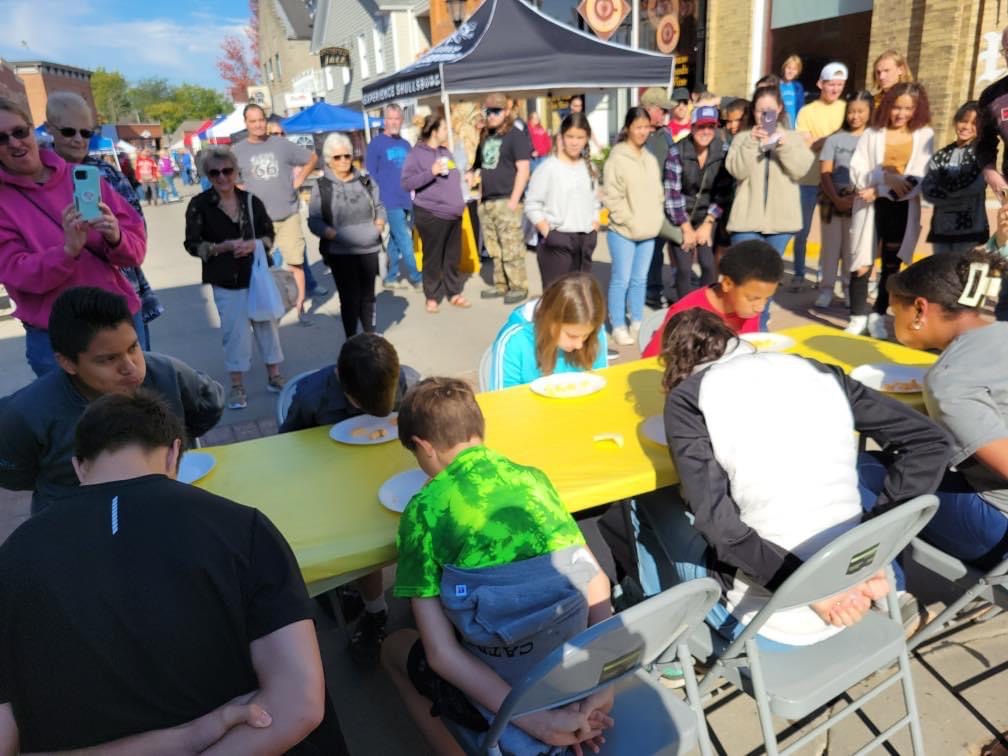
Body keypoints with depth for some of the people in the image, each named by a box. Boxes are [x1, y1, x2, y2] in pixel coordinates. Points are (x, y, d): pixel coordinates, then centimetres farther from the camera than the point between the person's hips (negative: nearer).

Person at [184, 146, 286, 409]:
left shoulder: (251, 200, 2)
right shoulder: (199, 205, -6)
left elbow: (269, 234, 8)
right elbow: (192, 244, -5)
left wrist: (254, 244, -13)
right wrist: (223, 246, -19)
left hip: (258, 275, 3)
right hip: (226, 281, -3)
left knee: (267, 324, 9)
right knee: (235, 331, 0)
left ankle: (274, 376, 23)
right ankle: (237, 386, 13)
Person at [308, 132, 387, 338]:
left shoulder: (365, 181, 8)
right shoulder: (321, 187, -3)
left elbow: (379, 207, 16)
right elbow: (314, 221, -6)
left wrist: (380, 222, -4)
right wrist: (332, 233, -22)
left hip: (369, 248, 4)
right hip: (340, 251, -4)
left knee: (368, 296, 15)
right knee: (350, 298, -3)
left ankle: (371, 337, 31)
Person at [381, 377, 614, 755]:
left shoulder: (423, 512, -11)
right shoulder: (533, 477, 1)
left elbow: (441, 654, -15)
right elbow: (598, 583, 0)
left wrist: (538, 723, -14)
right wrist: (601, 684, -3)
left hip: (501, 699, -4)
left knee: (394, 647, 27)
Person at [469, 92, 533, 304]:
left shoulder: (515, 135, -4)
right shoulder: (485, 136, 17)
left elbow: (523, 170, -11)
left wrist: (514, 200, -15)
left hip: (506, 201, -7)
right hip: (486, 202, 7)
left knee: (511, 249, -6)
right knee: (494, 249, 10)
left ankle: (519, 287, 2)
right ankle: (500, 284, 20)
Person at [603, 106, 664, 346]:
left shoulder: (651, 159, 12)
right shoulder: (617, 159, -8)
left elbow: (657, 193, 17)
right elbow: (611, 197, -12)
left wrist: (654, 221, 6)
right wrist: (630, 221, -14)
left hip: (648, 231, 6)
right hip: (623, 231, -6)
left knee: (640, 280, 12)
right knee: (621, 280, -2)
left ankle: (637, 323, 24)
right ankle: (618, 327, 8)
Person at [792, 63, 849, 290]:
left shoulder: (847, 108, 8)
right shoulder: (807, 111, 1)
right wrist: (833, 137, -20)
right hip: (809, 178, -2)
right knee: (802, 230, 1)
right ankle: (799, 274, 12)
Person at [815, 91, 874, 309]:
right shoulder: (834, 139, 8)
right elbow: (825, 173, 1)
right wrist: (837, 199, -12)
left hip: (861, 203, -1)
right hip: (832, 200, 1)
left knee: (853, 249, 1)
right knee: (830, 246, 3)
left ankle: (851, 290, 9)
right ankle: (826, 289, 8)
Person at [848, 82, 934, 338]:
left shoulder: (924, 135, 3)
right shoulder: (872, 134, 3)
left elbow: (920, 178, -5)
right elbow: (857, 171, -5)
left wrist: (879, 191, -15)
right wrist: (886, 176, -20)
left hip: (903, 209, 1)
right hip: (870, 207, -1)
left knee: (892, 264, 8)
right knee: (862, 263, -4)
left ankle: (878, 315, 18)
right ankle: (858, 317, 5)